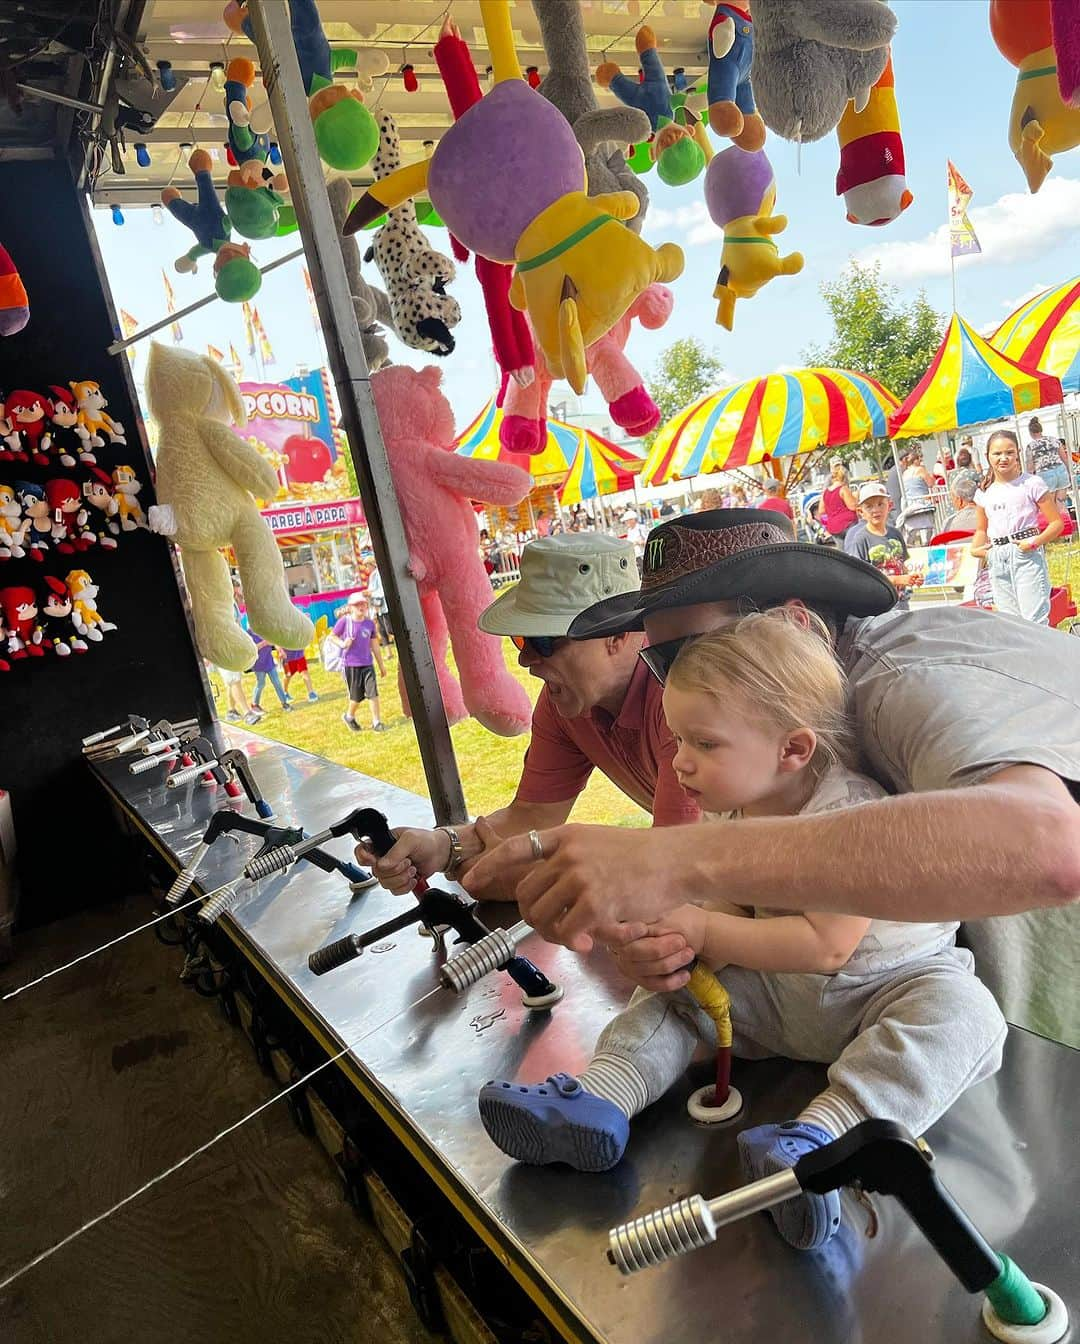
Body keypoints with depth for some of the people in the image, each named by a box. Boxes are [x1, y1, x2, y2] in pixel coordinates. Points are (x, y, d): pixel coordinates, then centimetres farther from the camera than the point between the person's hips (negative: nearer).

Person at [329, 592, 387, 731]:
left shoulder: (369, 623, 2)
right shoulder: (345, 621, -8)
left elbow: (374, 645, 10)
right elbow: (332, 636, 4)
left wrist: (381, 665, 13)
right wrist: (343, 644, -17)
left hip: (367, 663, 2)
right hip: (350, 664, -2)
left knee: (373, 692, -9)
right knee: (357, 696, 6)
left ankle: (377, 722, 0)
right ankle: (349, 716, 34)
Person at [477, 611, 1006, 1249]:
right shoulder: (729, 815, -6)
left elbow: (826, 946, -30)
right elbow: (723, 919, -3)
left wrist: (704, 931, -28)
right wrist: (678, 948, -26)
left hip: (878, 991, -6)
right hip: (779, 998, 6)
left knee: (964, 1012, -33)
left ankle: (820, 1133, -47)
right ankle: (599, 1099, -16)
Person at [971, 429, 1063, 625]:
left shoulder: (1032, 483, -2)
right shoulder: (983, 493, 11)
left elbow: (1057, 522, -2)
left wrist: (1035, 542, -18)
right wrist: (976, 549, 3)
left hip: (1026, 555, -5)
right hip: (997, 559, 5)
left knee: (1034, 619, -8)